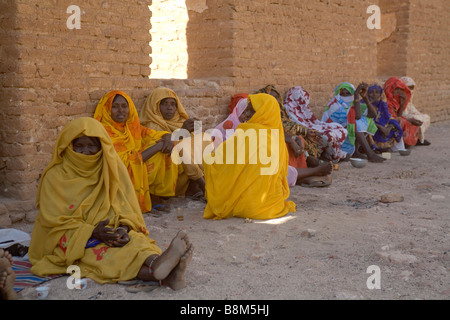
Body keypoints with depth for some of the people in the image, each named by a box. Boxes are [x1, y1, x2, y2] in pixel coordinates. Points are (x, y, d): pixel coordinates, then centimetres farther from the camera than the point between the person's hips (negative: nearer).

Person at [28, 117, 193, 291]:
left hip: (108, 232, 4)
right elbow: (56, 223, -10)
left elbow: (127, 210, 3)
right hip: (68, 242, -4)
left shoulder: (112, 167, 5)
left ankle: (158, 265, -64)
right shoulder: (55, 176, -4)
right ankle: (164, 276, -63)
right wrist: (92, 233, -24)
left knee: (135, 241, -30)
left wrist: (124, 228, -20)